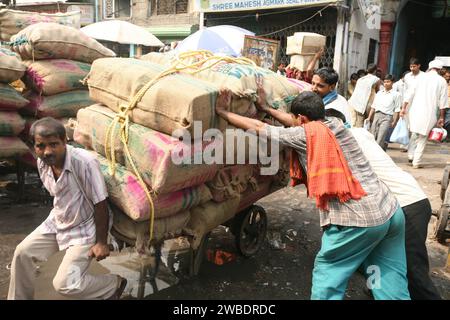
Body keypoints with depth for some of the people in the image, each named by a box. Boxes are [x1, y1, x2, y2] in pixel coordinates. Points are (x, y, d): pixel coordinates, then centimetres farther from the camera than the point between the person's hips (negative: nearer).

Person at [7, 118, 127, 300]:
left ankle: (115, 284, 13)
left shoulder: (85, 162, -31)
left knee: (64, 284, -10)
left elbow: (100, 203, -24)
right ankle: (19, 298, 32)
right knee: (23, 252, 6)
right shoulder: (42, 162, -9)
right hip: (58, 221, 7)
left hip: (85, 228, -7)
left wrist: (101, 242, -19)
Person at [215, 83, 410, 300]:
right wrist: (266, 108, 39)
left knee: (327, 270, 13)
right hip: (392, 211, 7)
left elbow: (257, 127, 4)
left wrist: (222, 112, 16)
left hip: (358, 220, -7)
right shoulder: (334, 124, 15)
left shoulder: (304, 135, -4)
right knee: (391, 278, 14)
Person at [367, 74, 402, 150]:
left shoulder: (396, 94, 3)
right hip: (376, 116, 5)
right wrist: (369, 118, 13)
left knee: (380, 139, -14)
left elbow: (397, 110, -1)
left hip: (387, 117, -5)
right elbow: (373, 106, 19)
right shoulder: (379, 93, 18)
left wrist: (394, 122, -7)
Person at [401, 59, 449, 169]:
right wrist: (441, 118, 5)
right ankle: (417, 162, 5)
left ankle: (411, 155, 12)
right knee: (423, 137, 5)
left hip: (415, 110, 2)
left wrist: (404, 108, 8)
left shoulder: (421, 78, 5)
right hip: (429, 113, -1)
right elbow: (443, 102, 1)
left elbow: (410, 94, 2)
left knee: (414, 133, 19)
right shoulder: (442, 81, 2)